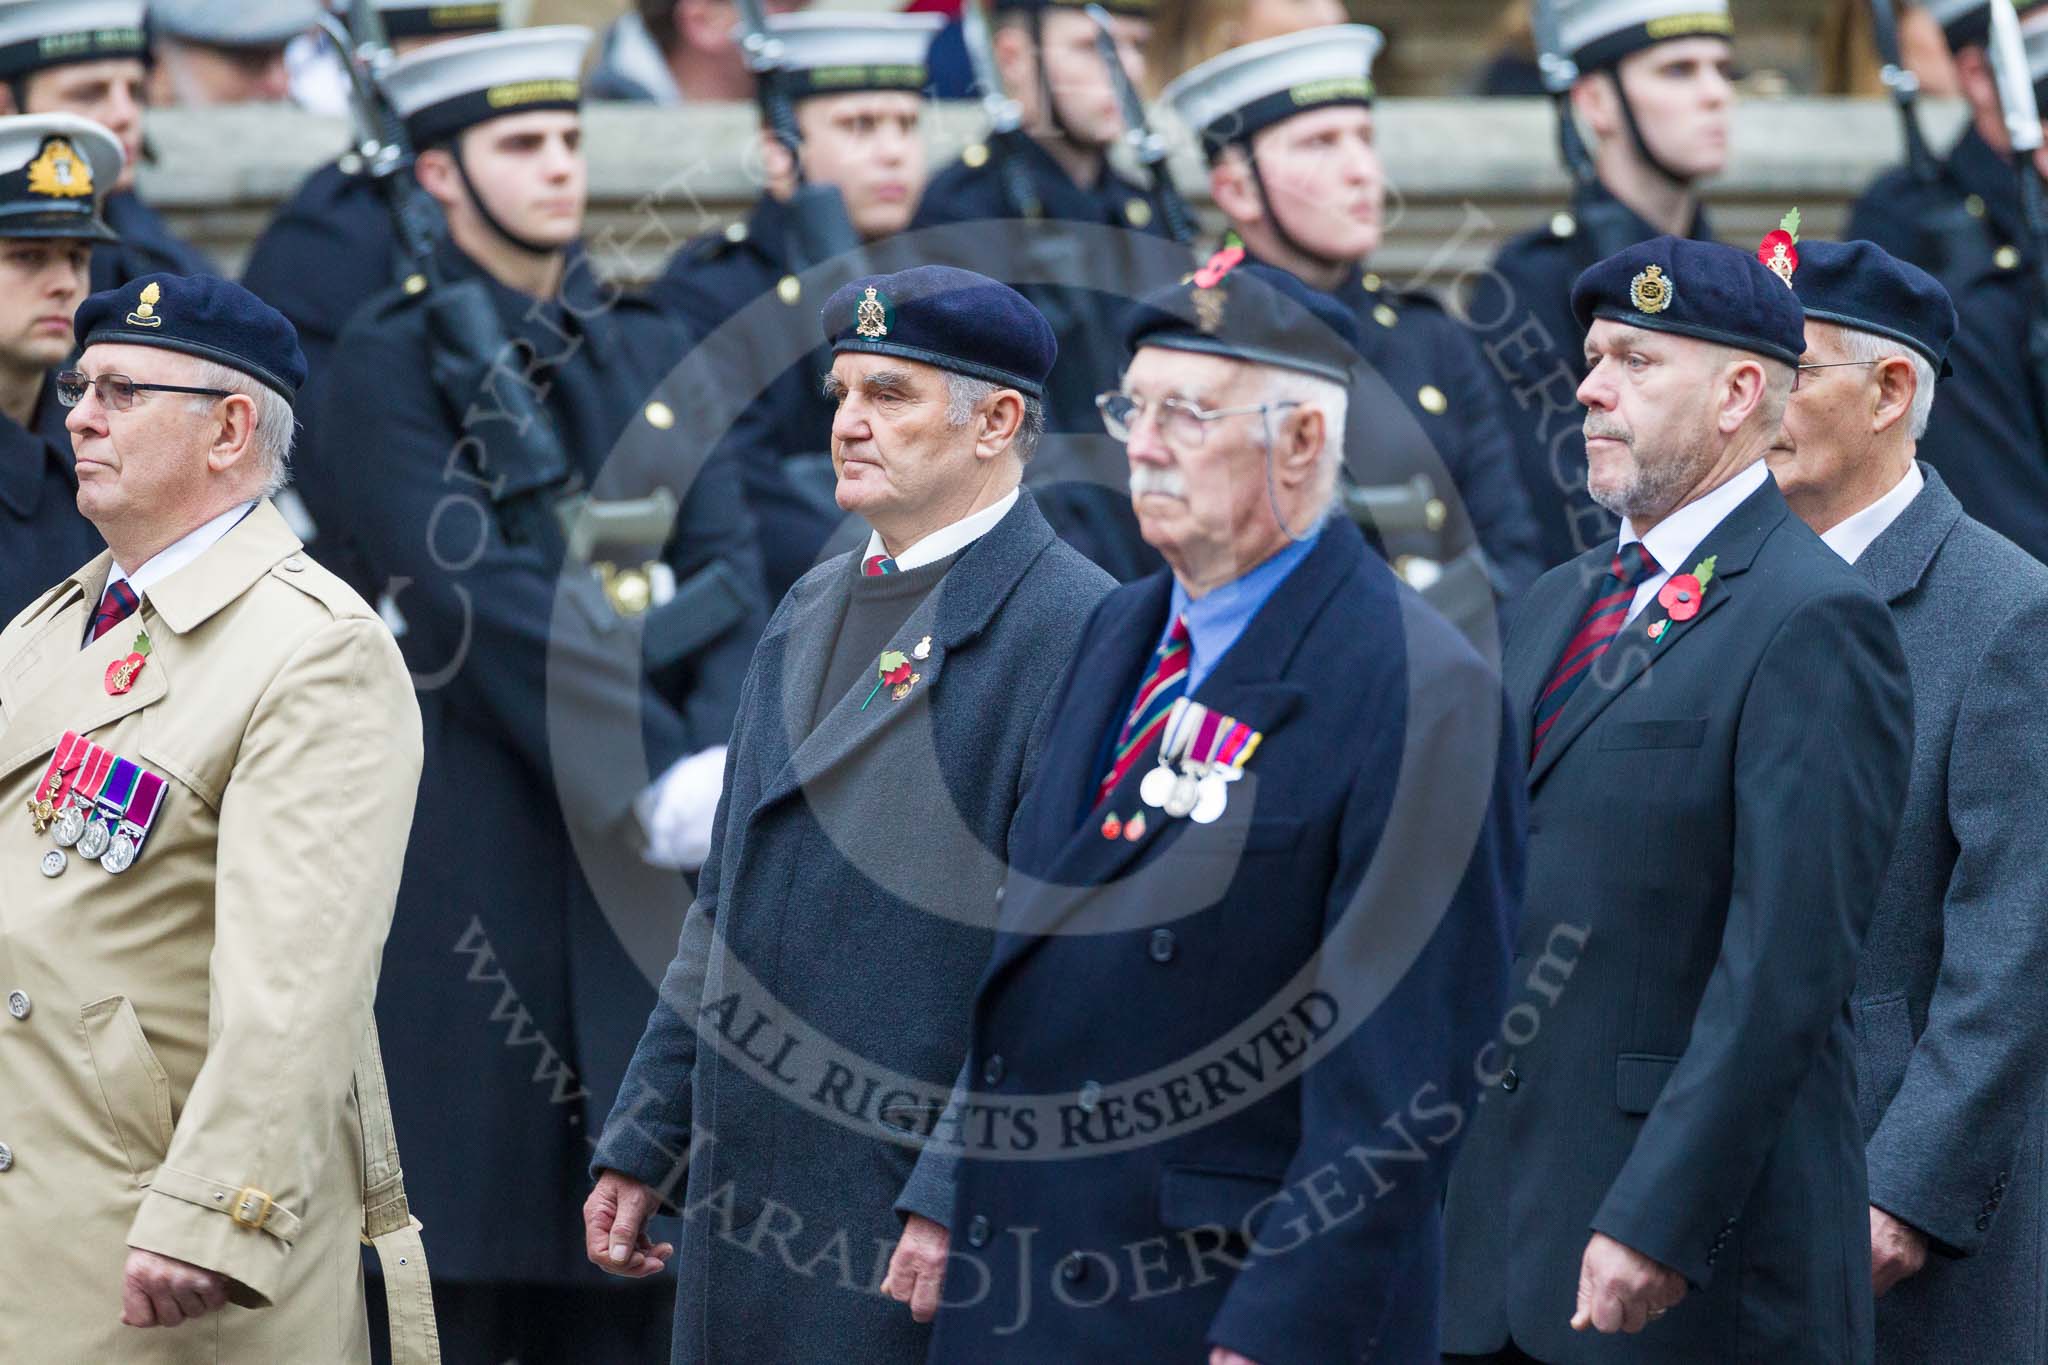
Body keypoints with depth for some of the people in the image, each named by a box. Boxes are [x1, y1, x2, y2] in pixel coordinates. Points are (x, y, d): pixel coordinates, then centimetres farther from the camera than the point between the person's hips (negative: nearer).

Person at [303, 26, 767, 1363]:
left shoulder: (648, 348, 15)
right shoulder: (391, 364, -3)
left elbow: (729, 566, 6)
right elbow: (480, 602, -14)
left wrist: (720, 760, -12)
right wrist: (654, 774, -20)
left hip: (652, 851, 5)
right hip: (471, 848, -5)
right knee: (459, 1256, -3)